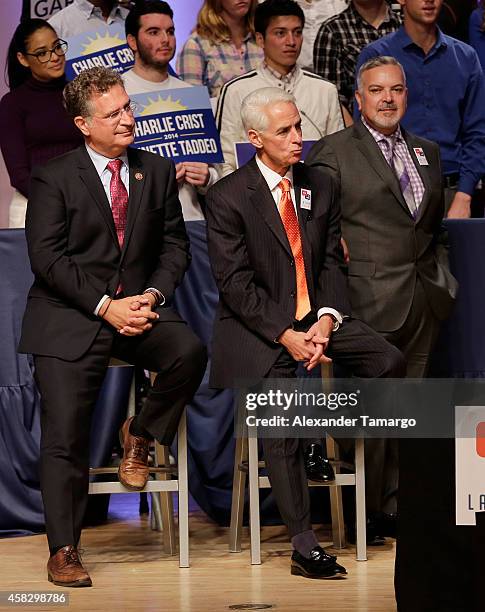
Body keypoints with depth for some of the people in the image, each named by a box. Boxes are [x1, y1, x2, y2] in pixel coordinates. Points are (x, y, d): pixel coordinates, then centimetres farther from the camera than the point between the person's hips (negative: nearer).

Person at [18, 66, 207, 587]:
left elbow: (175, 246, 12)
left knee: (189, 351, -28)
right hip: (69, 319, -3)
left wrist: (152, 296, -7)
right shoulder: (54, 178, -2)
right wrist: (105, 305, -16)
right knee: (64, 436, -10)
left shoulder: (157, 172, 11)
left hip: (138, 306, 3)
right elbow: (47, 256, -8)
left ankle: (139, 435, -1)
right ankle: (63, 550, -1)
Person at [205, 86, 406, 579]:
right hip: (257, 328, -5)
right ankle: (303, 545, -14)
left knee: (389, 362, -20)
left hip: (316, 317, 5)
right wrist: (286, 335, -18)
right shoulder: (227, 198, -6)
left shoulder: (321, 188, 10)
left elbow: (332, 263, 9)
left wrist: (326, 320, -10)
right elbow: (235, 284, -10)